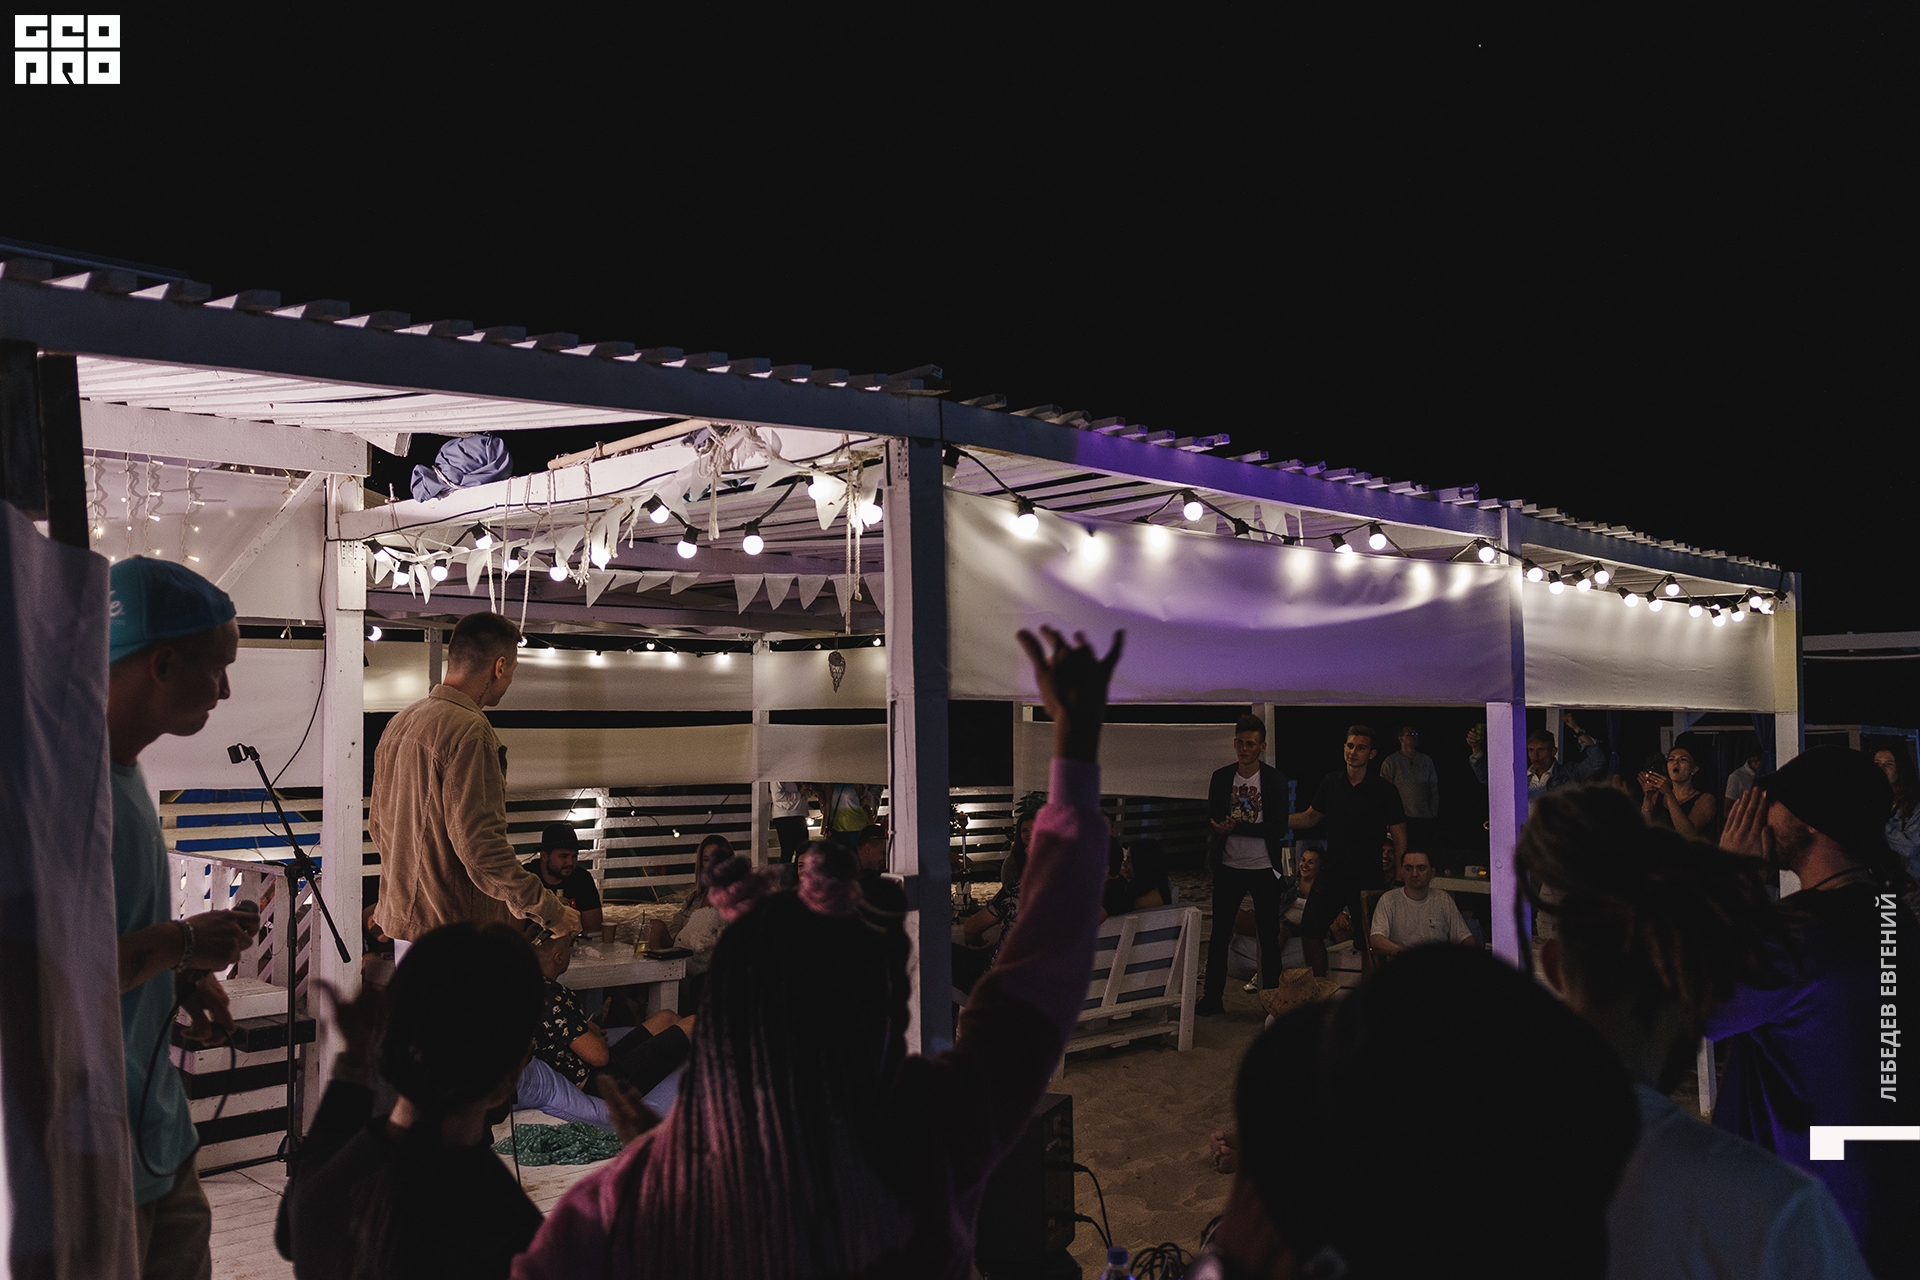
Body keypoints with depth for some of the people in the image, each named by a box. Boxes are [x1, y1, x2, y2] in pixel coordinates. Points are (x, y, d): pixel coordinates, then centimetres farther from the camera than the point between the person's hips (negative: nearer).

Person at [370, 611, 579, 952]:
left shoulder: (399, 723, 12)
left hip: (402, 915, 10)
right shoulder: (469, 732, -18)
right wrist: (548, 909, -17)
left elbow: (378, 824, 21)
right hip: (451, 926, -10)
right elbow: (479, 843, -24)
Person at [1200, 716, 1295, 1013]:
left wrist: (1236, 827, -18)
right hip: (1229, 868, 2)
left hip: (1265, 869, -2)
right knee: (1220, 933, 7)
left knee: (1269, 936, 4)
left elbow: (1279, 828, -11)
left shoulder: (1275, 779, -4)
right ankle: (1212, 997, 16)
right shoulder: (1220, 777, 4)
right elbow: (1211, 821, 7)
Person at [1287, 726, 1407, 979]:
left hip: (1367, 879, -4)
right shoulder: (1331, 782, 6)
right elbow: (1310, 818, 16)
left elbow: (1399, 837, -5)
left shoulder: (1384, 790, -6)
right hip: (1331, 873, 4)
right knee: (1310, 931, 5)